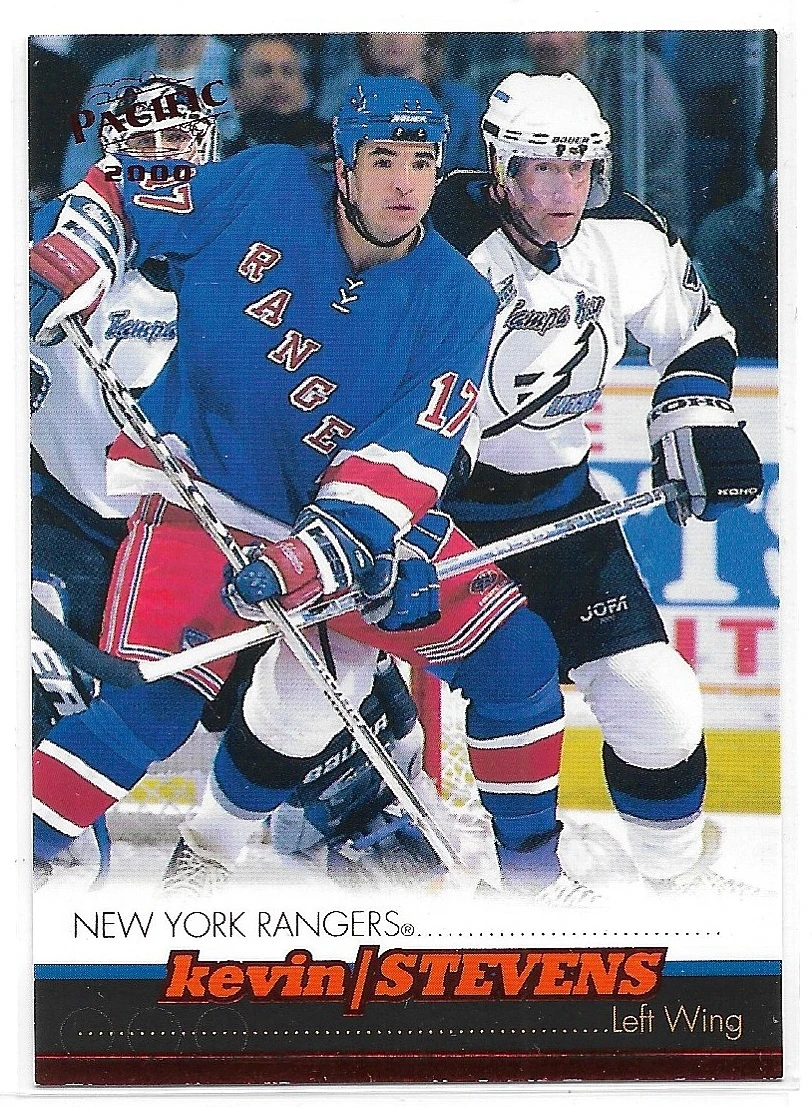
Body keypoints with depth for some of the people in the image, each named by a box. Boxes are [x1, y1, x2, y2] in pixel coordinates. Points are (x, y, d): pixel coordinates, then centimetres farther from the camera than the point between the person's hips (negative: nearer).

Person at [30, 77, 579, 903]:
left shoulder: (456, 302, -10)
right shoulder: (267, 186, -10)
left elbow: (405, 457, -19)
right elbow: (122, 203, 3)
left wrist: (317, 555, -32)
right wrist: (58, 276, -16)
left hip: (349, 506, 3)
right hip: (207, 486, -3)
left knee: (514, 655, -1)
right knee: (162, 694, -23)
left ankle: (532, 865, 18)